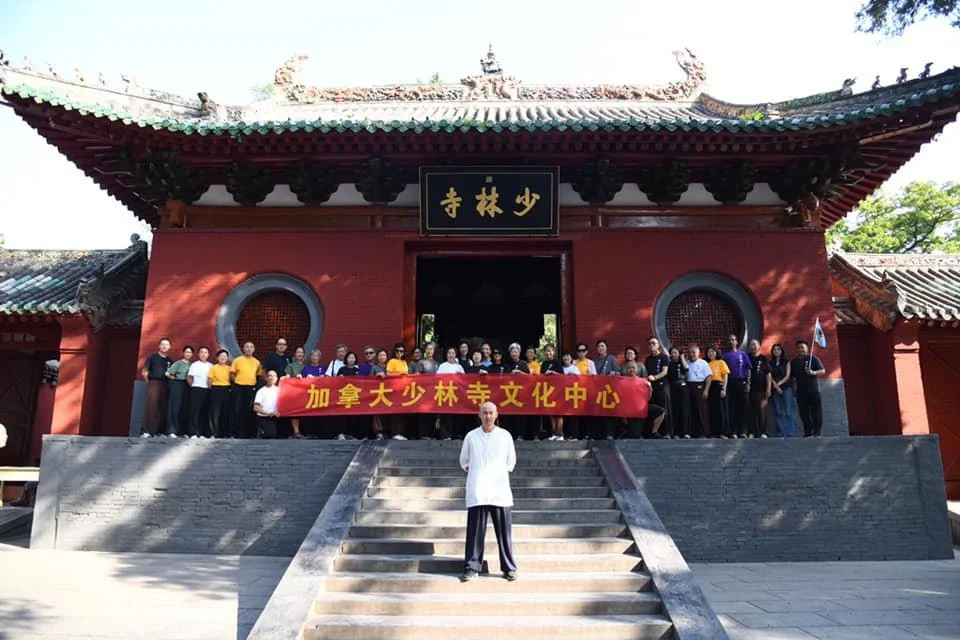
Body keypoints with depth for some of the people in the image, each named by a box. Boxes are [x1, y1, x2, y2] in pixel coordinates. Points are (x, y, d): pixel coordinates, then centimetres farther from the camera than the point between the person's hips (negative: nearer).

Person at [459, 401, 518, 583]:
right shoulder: (471, 436, 5)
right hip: (477, 492, 0)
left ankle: (509, 568, 13)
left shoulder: (505, 436, 5)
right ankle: (472, 567, 11)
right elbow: (464, 462, 18)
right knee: (475, 532, 1)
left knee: (504, 532, 3)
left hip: (500, 492, 0)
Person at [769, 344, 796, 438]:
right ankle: (780, 432, 5)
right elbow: (770, 376, 4)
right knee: (778, 411, 1)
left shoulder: (786, 362, 6)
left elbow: (787, 376, -1)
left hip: (786, 388, -3)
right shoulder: (770, 363, 12)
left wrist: (779, 383, -13)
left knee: (788, 411, -9)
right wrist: (775, 385, -11)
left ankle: (790, 432, -8)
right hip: (775, 389, 3)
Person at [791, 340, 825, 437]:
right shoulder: (793, 362, 14)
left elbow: (823, 371, -2)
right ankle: (808, 433, 9)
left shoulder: (813, 359, 3)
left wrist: (813, 372, -18)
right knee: (804, 413, 3)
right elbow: (791, 375, 20)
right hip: (801, 392, 3)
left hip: (814, 390, -3)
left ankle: (817, 432, 2)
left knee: (816, 413, -4)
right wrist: (793, 382, 4)